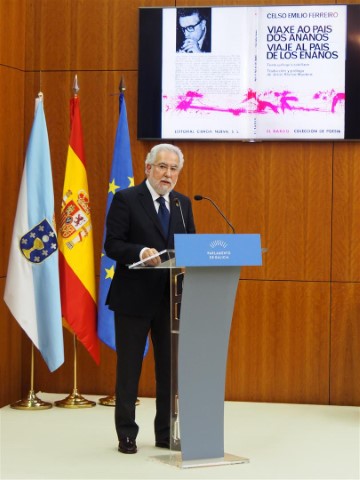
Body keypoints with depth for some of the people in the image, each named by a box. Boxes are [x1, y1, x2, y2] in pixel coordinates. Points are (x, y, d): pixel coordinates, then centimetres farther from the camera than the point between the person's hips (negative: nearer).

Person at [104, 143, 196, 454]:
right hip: (134, 298, -5)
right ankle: (126, 434, 14)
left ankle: (166, 433, 19)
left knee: (170, 368, 9)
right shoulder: (126, 199, -4)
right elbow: (112, 245, -10)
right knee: (129, 368, 4)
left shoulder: (183, 204, 12)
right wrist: (141, 252, -26)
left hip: (171, 298, 5)